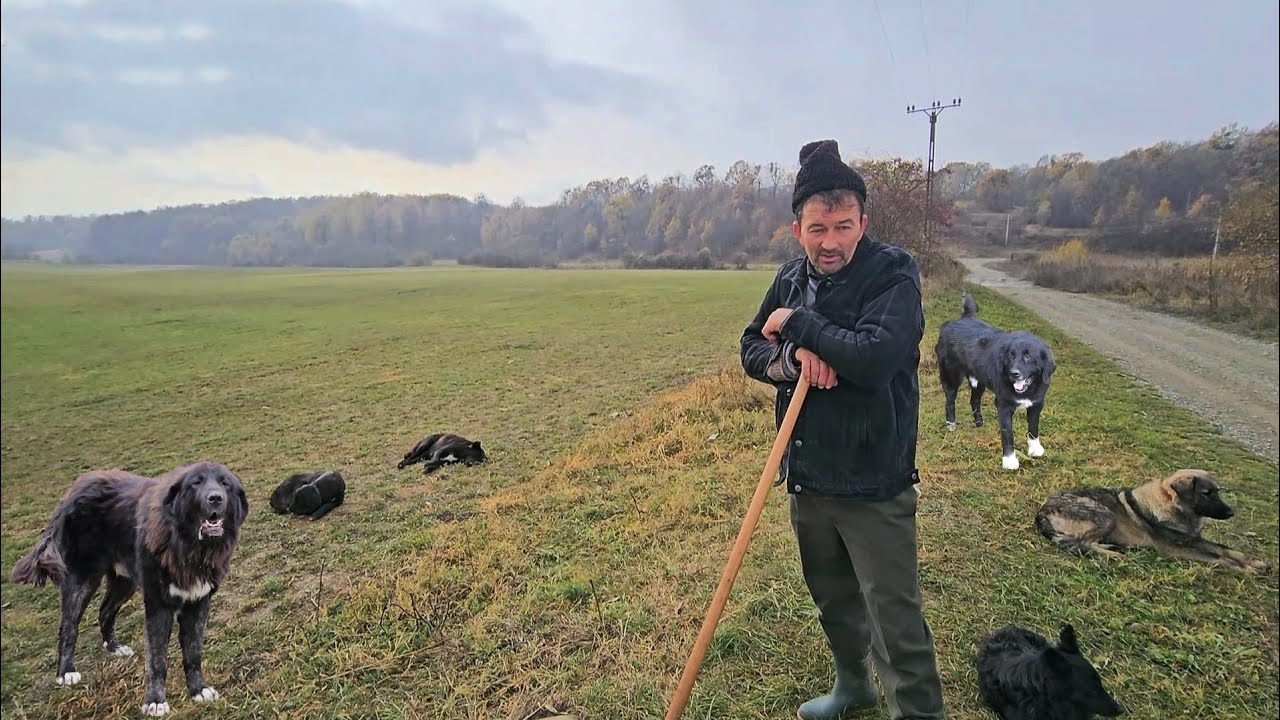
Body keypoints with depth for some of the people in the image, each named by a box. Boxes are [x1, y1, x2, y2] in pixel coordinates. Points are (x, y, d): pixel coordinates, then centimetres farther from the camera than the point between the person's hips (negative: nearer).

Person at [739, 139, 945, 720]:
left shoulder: (894, 275, -14)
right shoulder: (790, 279, 4)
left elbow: (874, 357, -30)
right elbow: (752, 351, 6)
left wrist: (797, 324, -19)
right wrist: (793, 355, -16)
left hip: (874, 484, -6)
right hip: (807, 476, 7)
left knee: (895, 621, 1)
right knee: (832, 599, 25)